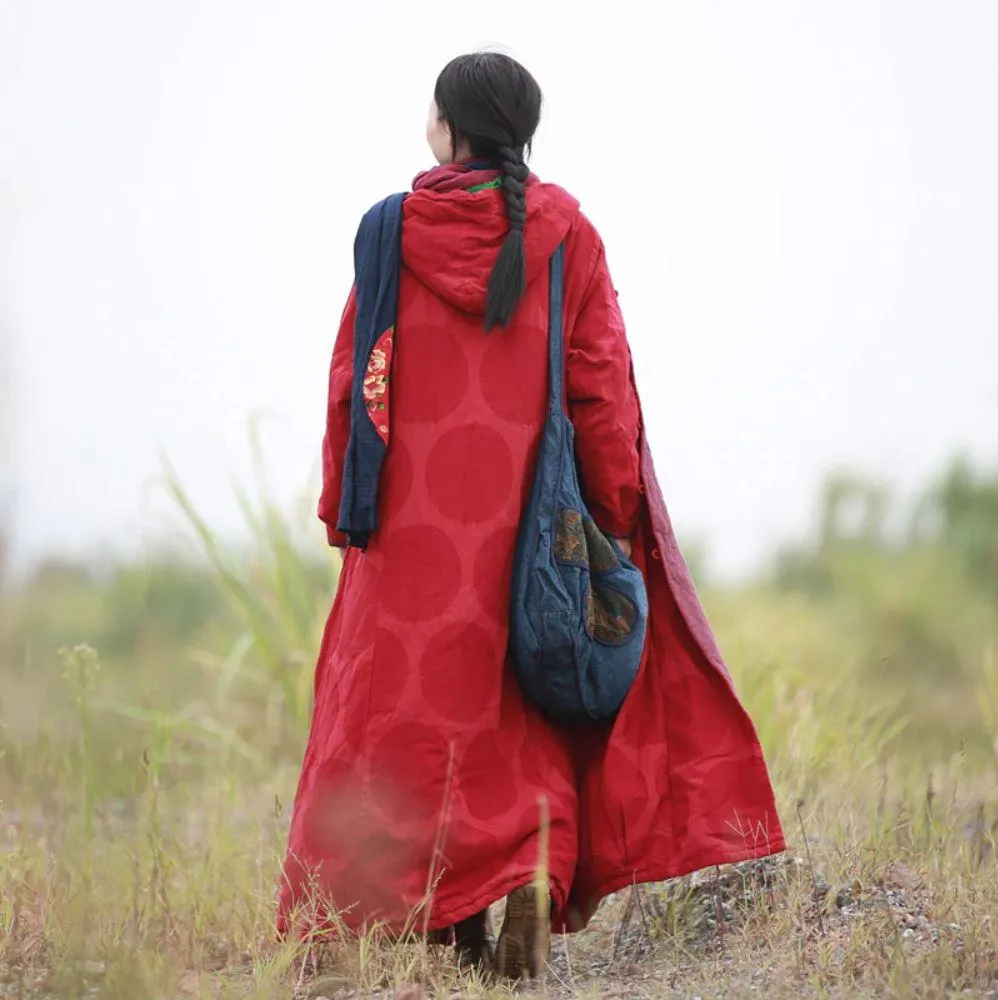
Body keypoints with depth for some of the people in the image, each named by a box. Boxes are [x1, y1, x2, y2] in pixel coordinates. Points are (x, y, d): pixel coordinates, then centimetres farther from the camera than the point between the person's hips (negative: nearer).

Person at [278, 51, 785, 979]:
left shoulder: (392, 230, -1)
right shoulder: (564, 229, 1)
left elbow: (354, 377, 1)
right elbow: (600, 380, -1)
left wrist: (340, 507, 9)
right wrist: (615, 515, 3)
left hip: (417, 518, -1)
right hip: (529, 515, 1)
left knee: (415, 703, 6)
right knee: (526, 705, 11)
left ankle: (448, 922, 0)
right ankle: (533, 874, -12)